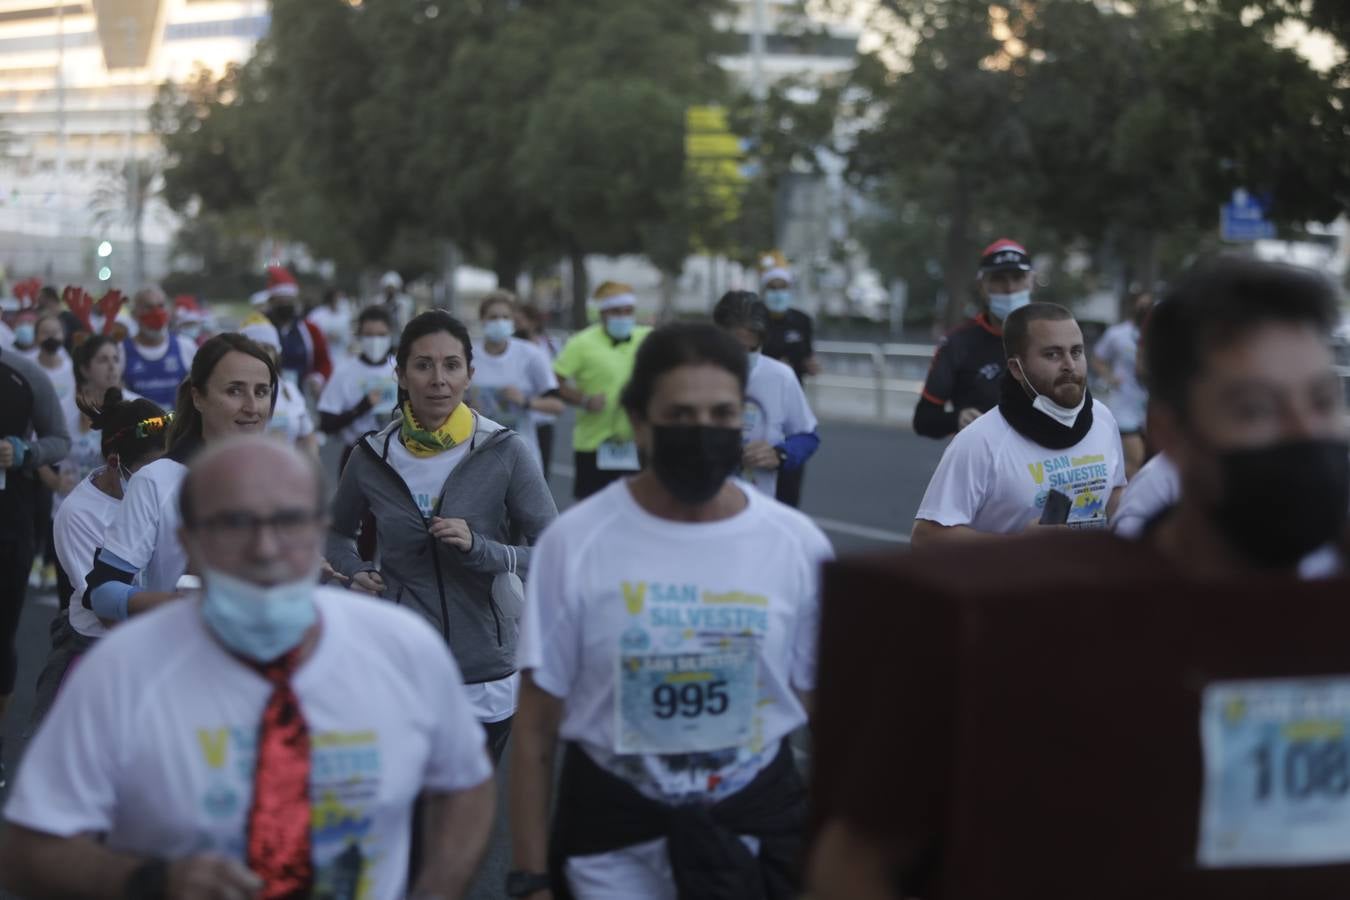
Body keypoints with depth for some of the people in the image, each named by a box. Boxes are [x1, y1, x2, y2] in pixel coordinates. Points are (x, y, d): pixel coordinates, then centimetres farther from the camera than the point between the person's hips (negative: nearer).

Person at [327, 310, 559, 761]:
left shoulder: (506, 453, -7)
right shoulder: (372, 457, -1)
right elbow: (337, 533, 18)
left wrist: (480, 549, -21)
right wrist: (356, 571, -1)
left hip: (485, 676, 0)